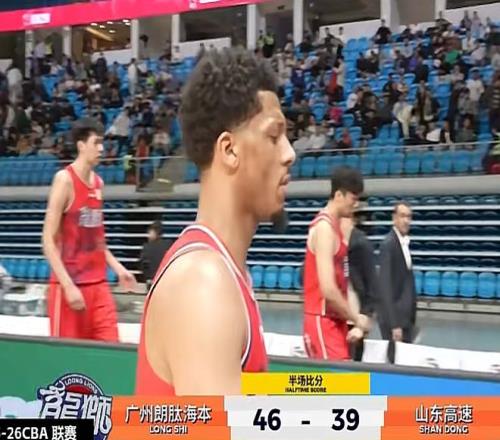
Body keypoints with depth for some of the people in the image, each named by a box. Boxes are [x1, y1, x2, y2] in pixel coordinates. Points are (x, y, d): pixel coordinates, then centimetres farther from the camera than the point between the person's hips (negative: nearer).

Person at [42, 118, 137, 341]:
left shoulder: (98, 182, 10)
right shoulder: (65, 179, -11)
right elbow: (49, 241, -15)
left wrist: (117, 267, 12)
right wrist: (68, 286, -21)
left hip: (98, 284, 7)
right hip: (70, 285, -7)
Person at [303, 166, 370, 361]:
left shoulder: (334, 225, 13)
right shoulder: (325, 227, -17)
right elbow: (328, 289, -24)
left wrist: (351, 317, 12)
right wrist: (356, 318, -13)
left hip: (335, 320, 9)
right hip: (323, 321, -9)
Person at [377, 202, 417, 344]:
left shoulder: (405, 242, 10)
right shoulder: (388, 244, -16)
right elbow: (385, 286, -20)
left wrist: (411, 320, 15)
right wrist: (394, 324, -23)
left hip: (405, 315, 8)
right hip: (393, 317, -8)